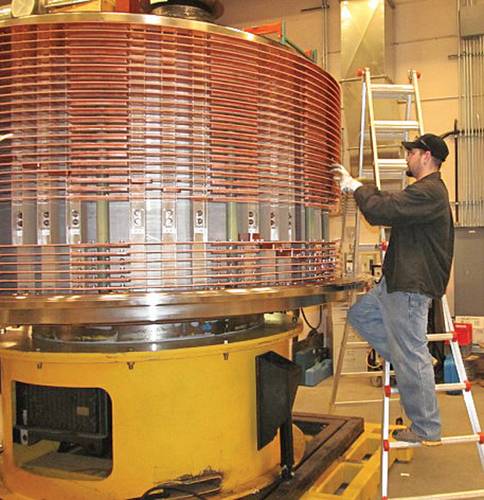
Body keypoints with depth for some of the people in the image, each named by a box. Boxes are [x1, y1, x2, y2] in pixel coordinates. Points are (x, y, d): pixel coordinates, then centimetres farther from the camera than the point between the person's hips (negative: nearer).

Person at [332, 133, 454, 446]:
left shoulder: (428, 192, -19)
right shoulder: (428, 191, 17)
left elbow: (381, 211, -26)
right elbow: (392, 206, 23)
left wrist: (355, 186, -9)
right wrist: (356, 187, 16)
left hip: (412, 286, -11)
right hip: (399, 281, 11)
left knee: (412, 360, -3)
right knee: (360, 314, 18)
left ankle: (427, 430, 11)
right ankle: (419, 360, 16)